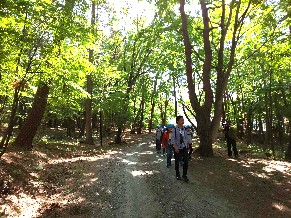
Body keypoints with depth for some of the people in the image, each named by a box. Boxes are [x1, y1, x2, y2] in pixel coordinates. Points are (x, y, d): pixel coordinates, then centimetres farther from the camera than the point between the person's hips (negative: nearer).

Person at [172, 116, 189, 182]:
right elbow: (173, 139, -13)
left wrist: (187, 144, 9)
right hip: (177, 148, -4)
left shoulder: (184, 129, 2)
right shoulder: (174, 129, -12)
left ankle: (184, 175, 16)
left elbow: (186, 137, 11)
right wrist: (175, 147, -18)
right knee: (177, 162, 9)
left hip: (184, 147, 4)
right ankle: (177, 175, 27)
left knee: (186, 161, 0)